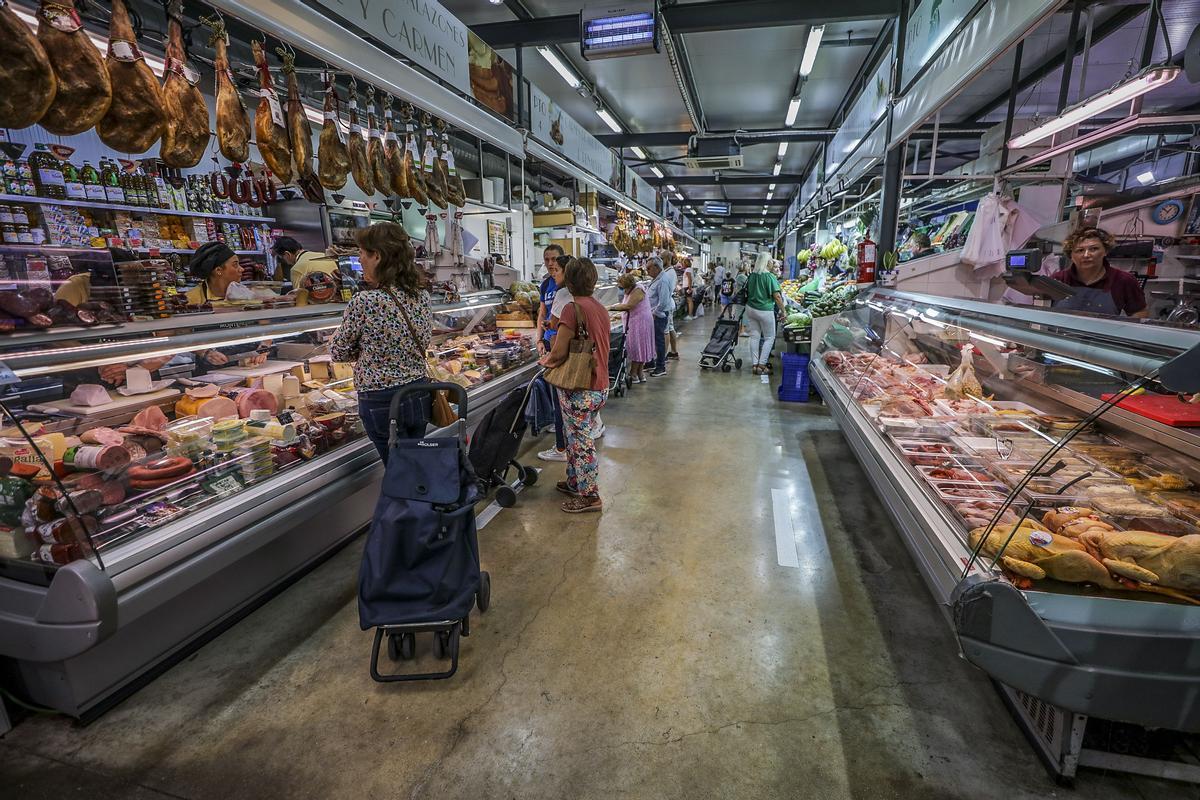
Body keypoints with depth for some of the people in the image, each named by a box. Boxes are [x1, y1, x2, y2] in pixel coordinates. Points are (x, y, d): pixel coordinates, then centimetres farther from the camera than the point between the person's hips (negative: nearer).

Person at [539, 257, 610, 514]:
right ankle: (574, 482, 37)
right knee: (577, 437, 22)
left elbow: (559, 353, -20)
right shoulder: (601, 309, 8)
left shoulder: (574, 308, -17)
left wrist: (546, 360, 4)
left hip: (580, 389, -8)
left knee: (581, 442, 5)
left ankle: (590, 496, 17)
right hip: (600, 386, 8)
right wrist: (554, 356, 17)